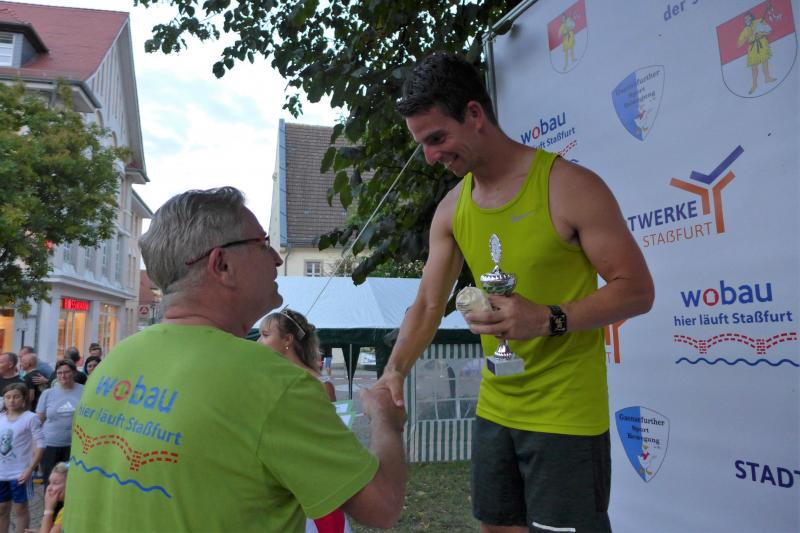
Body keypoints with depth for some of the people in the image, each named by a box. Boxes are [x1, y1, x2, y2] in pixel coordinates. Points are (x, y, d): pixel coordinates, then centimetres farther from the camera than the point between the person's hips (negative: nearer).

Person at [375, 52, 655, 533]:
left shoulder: (568, 186, -14)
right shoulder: (452, 209, 4)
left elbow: (636, 289, -12)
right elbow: (428, 304, 7)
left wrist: (547, 318, -25)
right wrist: (395, 371, -9)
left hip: (566, 415, -6)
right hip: (494, 409, 6)